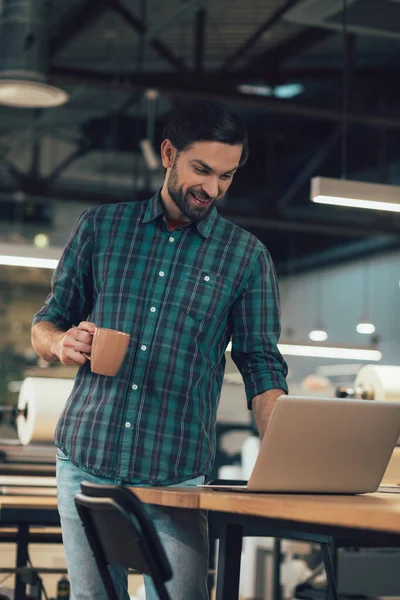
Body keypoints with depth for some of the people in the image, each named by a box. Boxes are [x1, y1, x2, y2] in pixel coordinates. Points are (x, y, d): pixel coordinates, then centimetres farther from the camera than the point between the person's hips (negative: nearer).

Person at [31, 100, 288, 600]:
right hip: (85, 458, 2)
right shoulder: (101, 226, 8)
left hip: (176, 474, -1)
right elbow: (45, 324, 12)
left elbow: (260, 364, 0)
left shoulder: (246, 256, 3)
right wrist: (59, 343, -13)